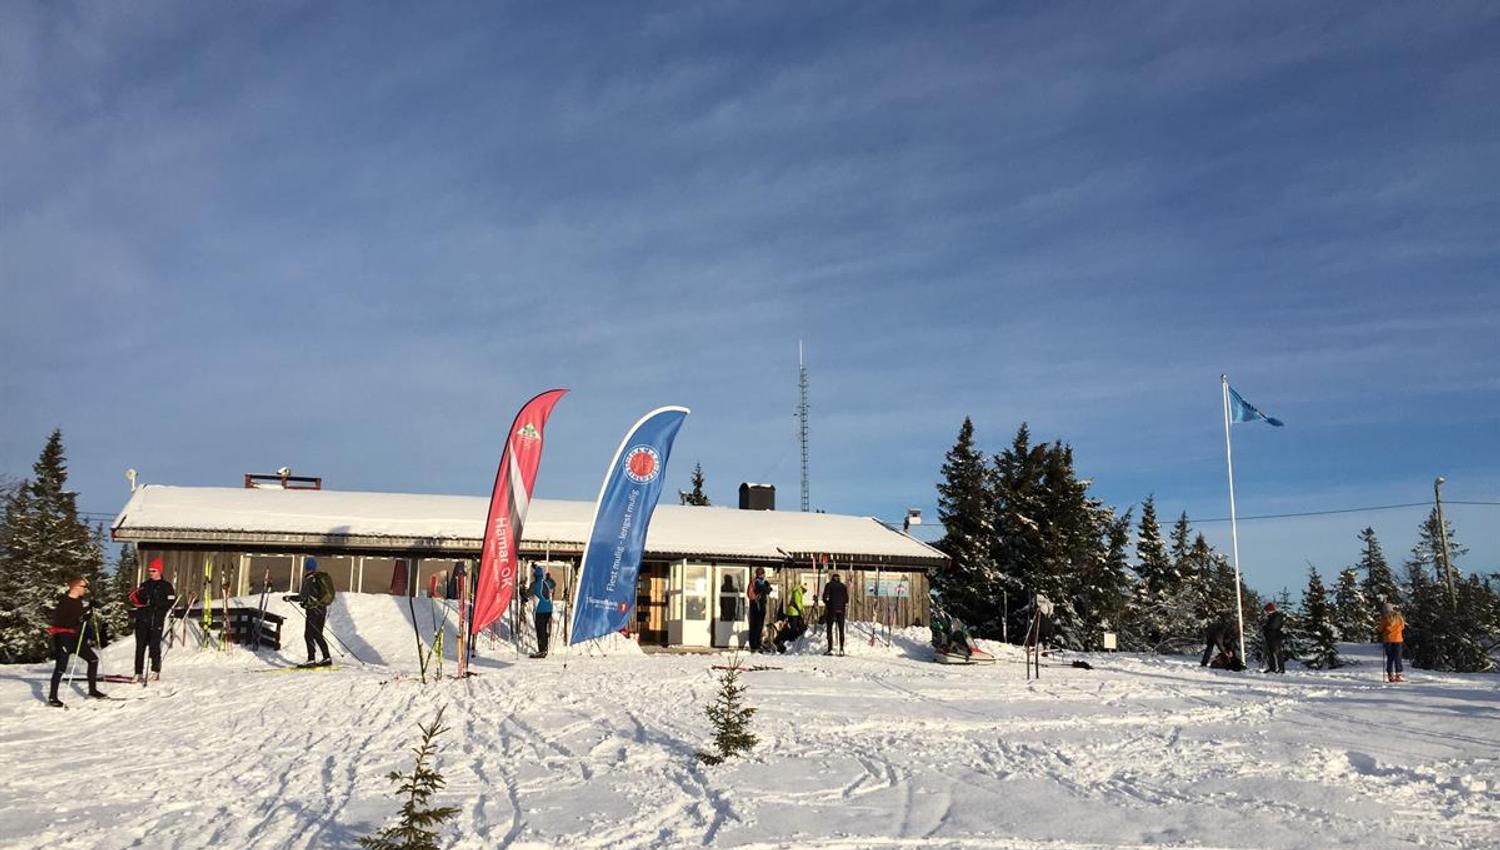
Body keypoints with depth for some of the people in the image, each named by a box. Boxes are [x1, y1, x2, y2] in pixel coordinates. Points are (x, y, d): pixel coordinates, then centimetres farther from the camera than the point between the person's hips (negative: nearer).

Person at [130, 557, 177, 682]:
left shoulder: (166, 586, 3)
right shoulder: (144, 585, 18)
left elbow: (171, 602, -8)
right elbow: (135, 602, 23)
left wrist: (155, 602, -19)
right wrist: (134, 600, 0)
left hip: (157, 620, -5)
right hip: (142, 619, 5)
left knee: (154, 646, -7)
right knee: (140, 646, 4)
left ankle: (155, 671, 3)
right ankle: (139, 673, 8)